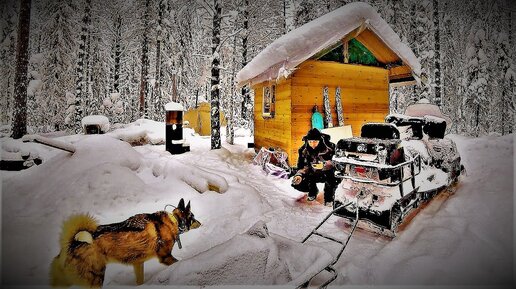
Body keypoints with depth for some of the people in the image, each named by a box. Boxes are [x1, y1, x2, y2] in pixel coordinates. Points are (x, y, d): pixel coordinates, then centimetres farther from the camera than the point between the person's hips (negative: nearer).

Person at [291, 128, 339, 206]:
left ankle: (329, 198, -12)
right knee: (297, 184, -18)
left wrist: (324, 165, -44)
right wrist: (299, 175, -25)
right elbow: (302, 166, -4)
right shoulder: (303, 150, -9)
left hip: (327, 174, -3)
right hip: (313, 174, 3)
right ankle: (313, 191, 17)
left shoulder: (329, 147, -21)